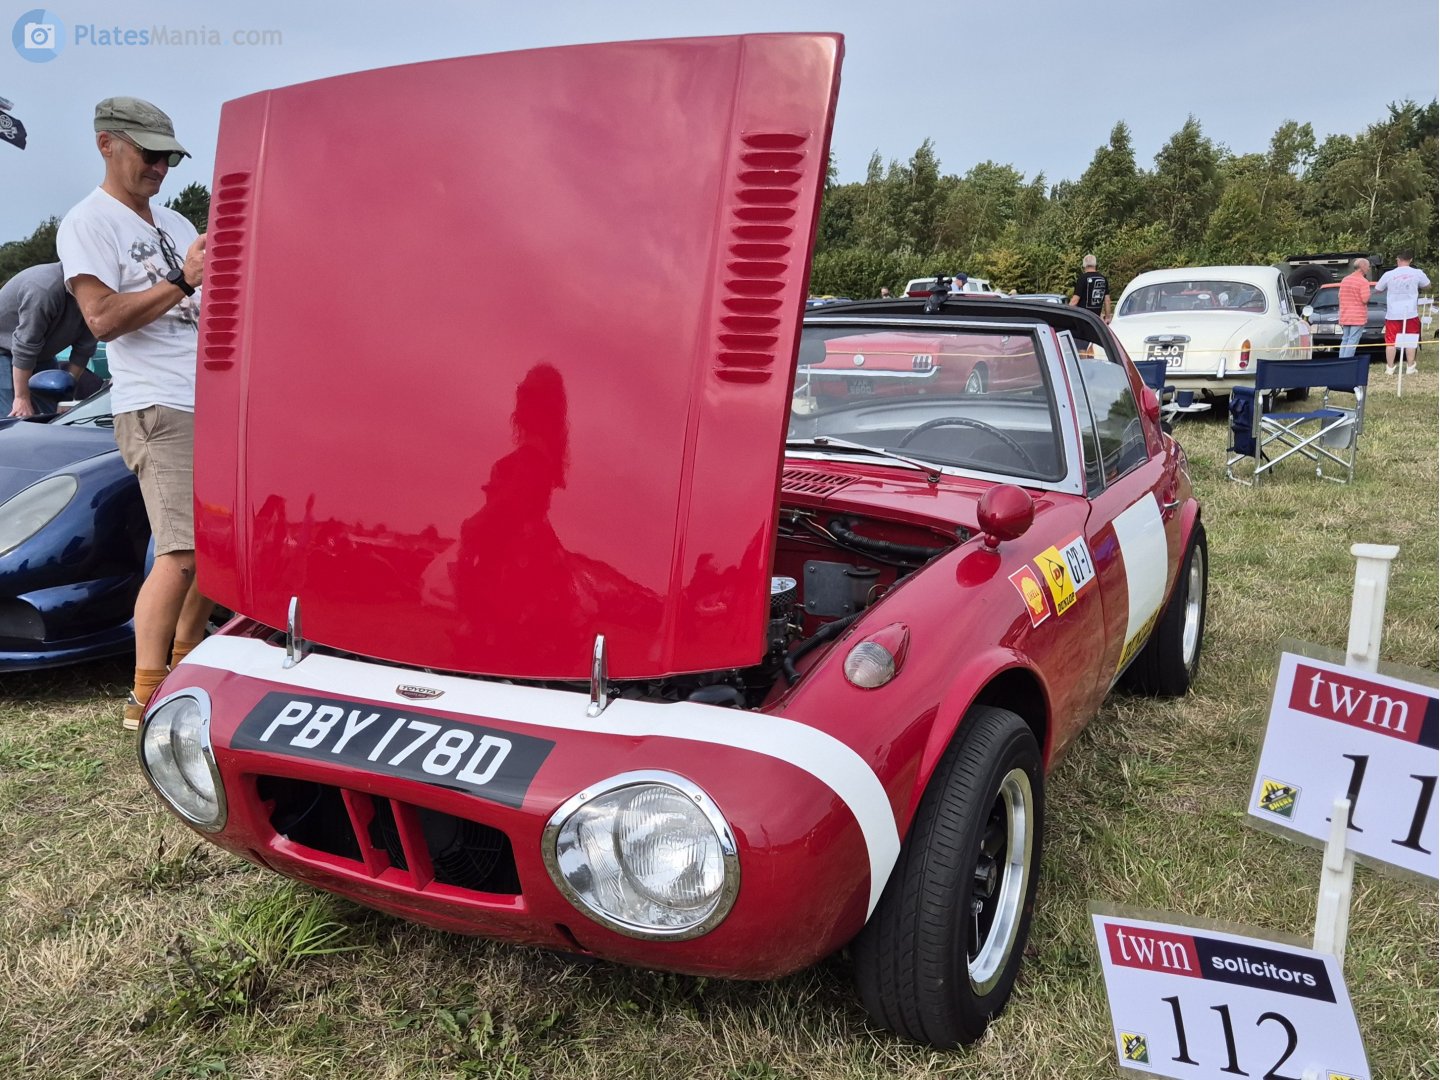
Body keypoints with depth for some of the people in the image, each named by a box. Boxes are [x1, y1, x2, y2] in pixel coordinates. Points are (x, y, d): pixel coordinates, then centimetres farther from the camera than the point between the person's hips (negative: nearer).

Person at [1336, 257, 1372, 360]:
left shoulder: (1345, 280, 10)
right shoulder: (1363, 281, -13)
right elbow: (1365, 299, -19)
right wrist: (1369, 295, 3)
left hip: (1344, 317, 7)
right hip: (1358, 317, -7)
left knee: (1345, 340, 13)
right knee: (1352, 342, -6)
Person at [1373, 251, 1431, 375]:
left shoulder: (1389, 274, -4)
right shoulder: (1418, 273, -2)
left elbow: (1377, 289, 9)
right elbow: (1427, 285, 15)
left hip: (1393, 314, -1)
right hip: (1411, 313, 1)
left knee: (1391, 341, 5)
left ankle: (1390, 368, 5)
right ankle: (1410, 368, 8)